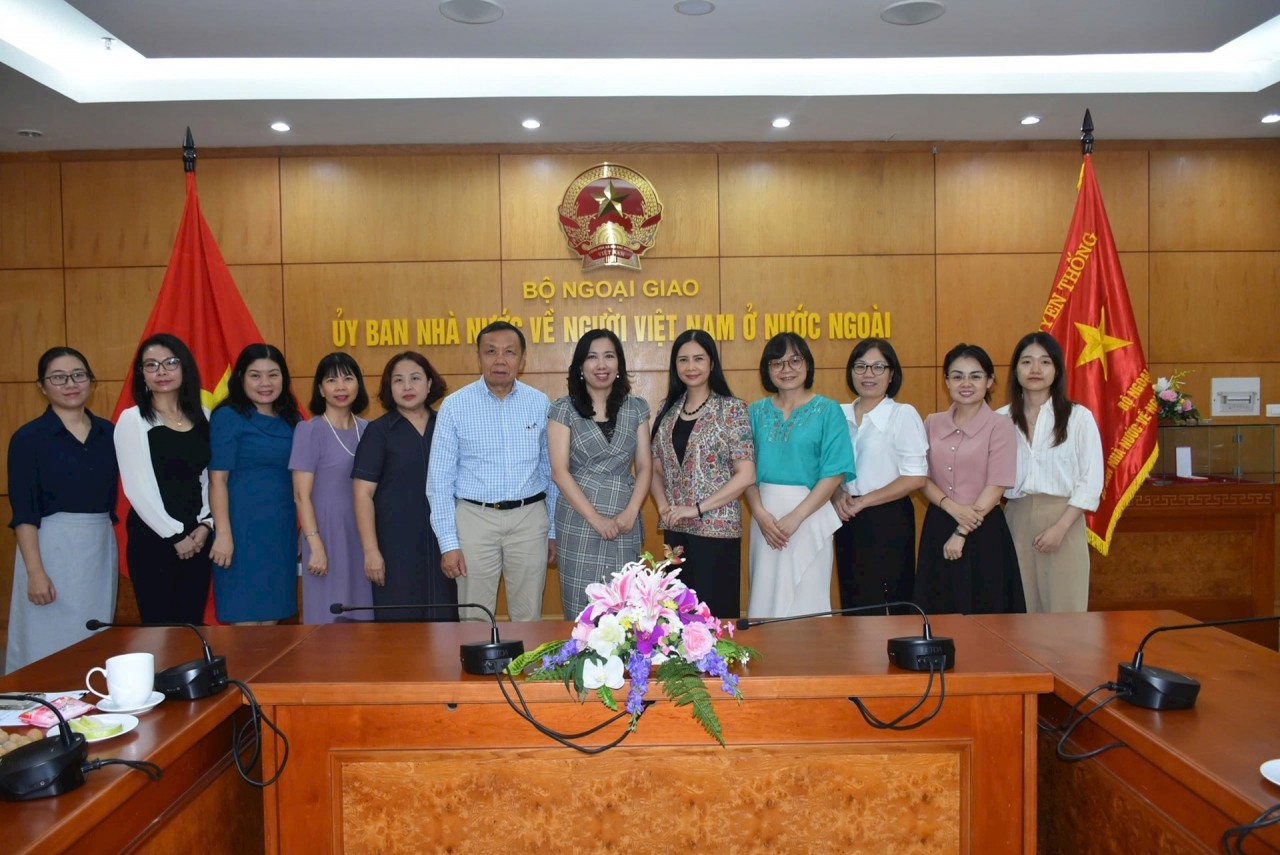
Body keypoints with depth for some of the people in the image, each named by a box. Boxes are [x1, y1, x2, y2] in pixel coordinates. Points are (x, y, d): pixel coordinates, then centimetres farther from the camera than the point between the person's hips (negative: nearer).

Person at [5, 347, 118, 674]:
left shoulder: (107, 432, 8)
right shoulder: (29, 438, -6)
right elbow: (24, 512, -9)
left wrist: (118, 549, 11)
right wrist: (35, 571, -16)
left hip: (102, 545, 4)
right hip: (51, 546, -4)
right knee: (49, 646, 1)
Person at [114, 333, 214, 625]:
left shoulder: (202, 416, 9)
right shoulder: (132, 419, -5)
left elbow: (209, 477, 10)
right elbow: (138, 489, -10)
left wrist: (205, 524, -4)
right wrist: (174, 535, -11)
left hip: (197, 537, 4)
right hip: (153, 538, -4)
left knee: (193, 625, 9)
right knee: (160, 625, 0)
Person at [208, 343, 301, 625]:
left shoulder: (292, 420, 11)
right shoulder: (227, 417, -5)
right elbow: (217, 479, -9)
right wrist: (223, 533, -16)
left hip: (282, 528, 6)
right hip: (243, 527, -5)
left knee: (271, 618, 12)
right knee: (245, 620, 0)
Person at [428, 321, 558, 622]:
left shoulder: (540, 404, 2)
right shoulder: (455, 405, -4)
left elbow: (550, 472, 9)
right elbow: (440, 480, -2)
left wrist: (554, 530, 9)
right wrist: (448, 543, -6)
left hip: (530, 519, 2)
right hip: (475, 518, -1)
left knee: (529, 619, 10)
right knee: (475, 620, 8)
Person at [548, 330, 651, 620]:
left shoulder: (636, 408, 9)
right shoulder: (563, 409, 0)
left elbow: (644, 468, 7)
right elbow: (560, 472, -6)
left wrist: (630, 512, -8)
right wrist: (596, 519, -12)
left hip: (624, 523, 2)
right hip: (579, 522, -2)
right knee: (581, 611, 0)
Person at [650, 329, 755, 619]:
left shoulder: (732, 408, -6)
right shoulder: (668, 409, 9)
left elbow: (746, 475, -12)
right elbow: (655, 467, 12)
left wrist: (697, 508, -14)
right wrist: (663, 505, -6)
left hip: (716, 529, -5)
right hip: (675, 530, 5)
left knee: (714, 613, 2)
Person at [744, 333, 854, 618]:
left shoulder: (827, 410, -1)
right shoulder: (757, 412, 8)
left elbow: (835, 473, -8)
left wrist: (796, 517, -14)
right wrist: (760, 514, -10)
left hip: (809, 514, -3)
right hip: (765, 516, 3)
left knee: (806, 601, 1)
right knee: (765, 597, 7)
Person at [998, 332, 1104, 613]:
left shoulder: (1079, 417, 0)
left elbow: (1091, 481, -3)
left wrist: (1060, 527, -12)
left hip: (1063, 520, -2)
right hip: (1016, 521, 2)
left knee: (1063, 608, 1)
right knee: (1021, 609, 7)